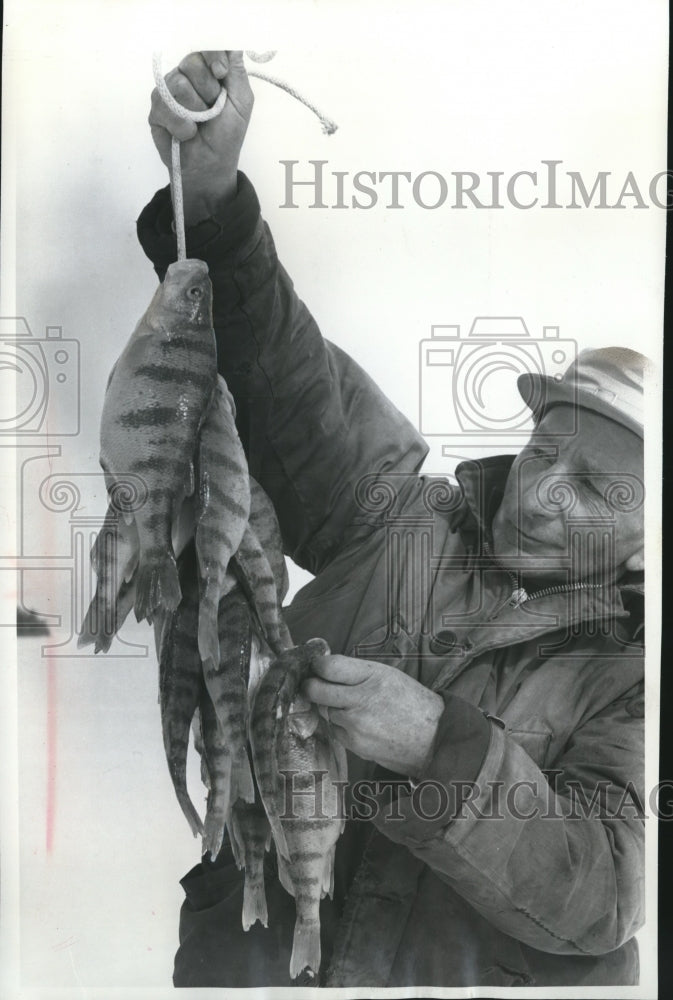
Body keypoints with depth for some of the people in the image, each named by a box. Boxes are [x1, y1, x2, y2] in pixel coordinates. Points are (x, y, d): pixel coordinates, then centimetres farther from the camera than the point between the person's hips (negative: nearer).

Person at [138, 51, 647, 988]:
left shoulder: (632, 669, -1)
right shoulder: (405, 520, 3)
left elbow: (597, 893, -11)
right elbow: (286, 376, -4)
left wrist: (440, 746, -24)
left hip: (478, 971, -1)